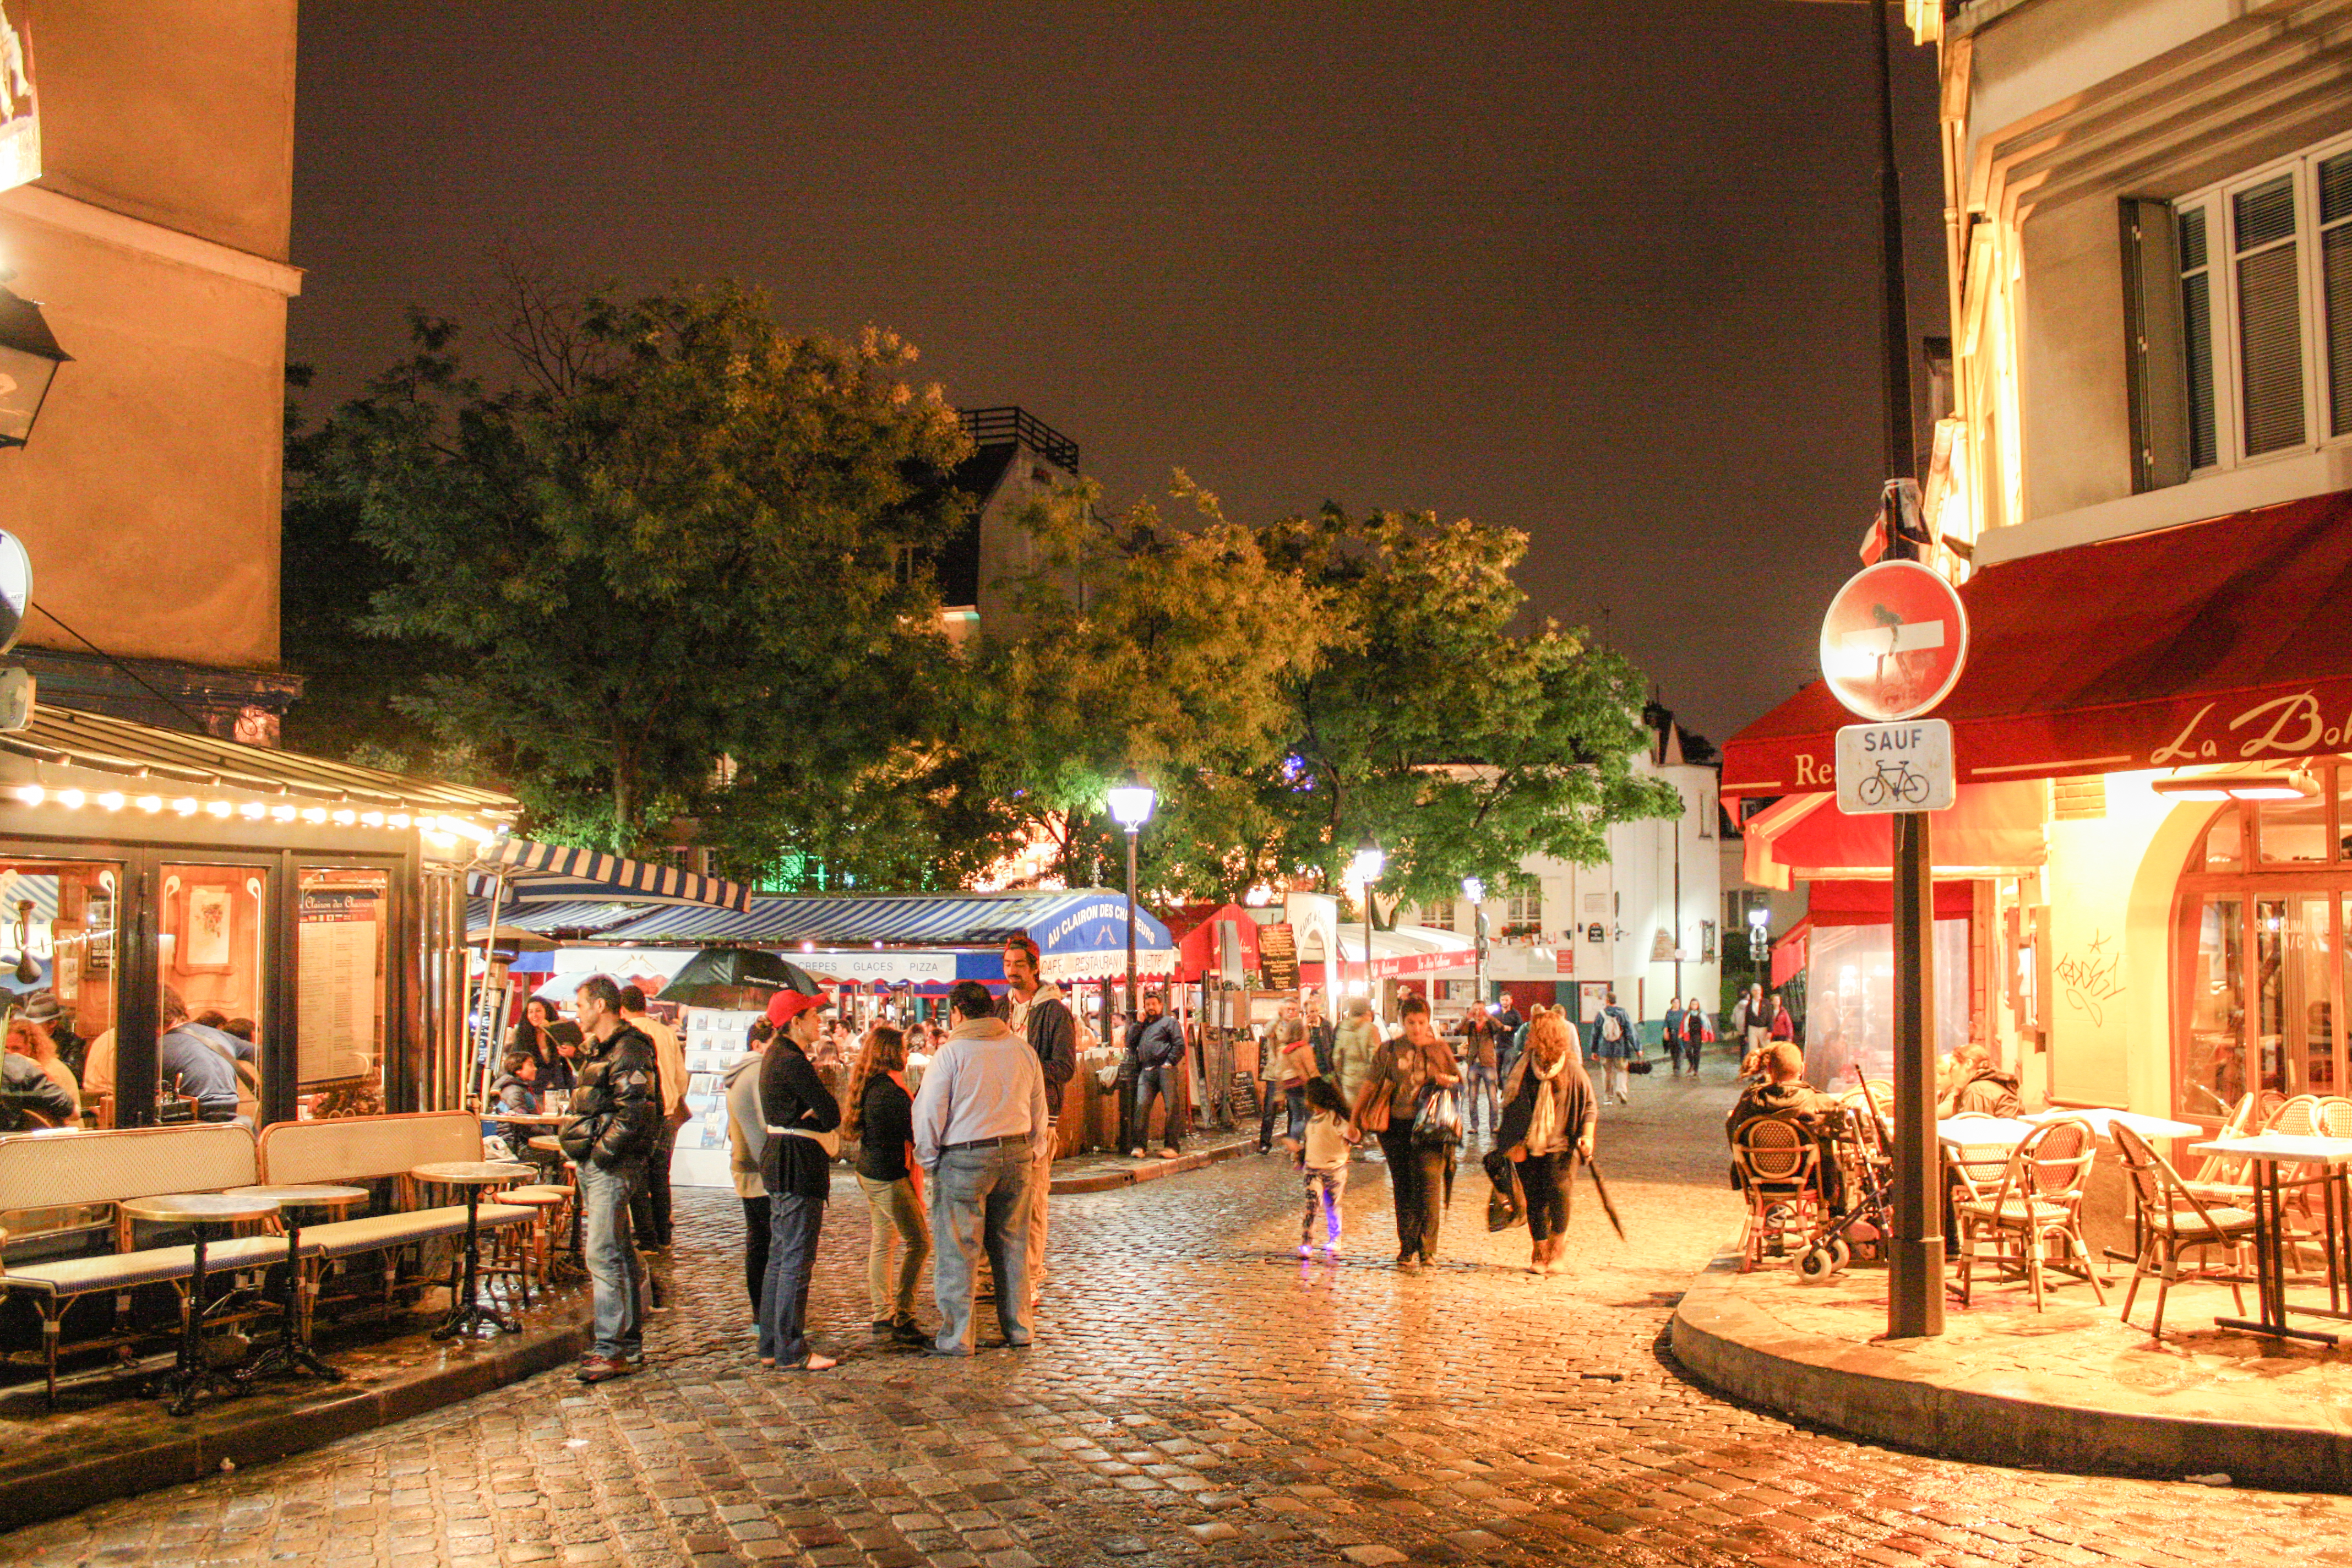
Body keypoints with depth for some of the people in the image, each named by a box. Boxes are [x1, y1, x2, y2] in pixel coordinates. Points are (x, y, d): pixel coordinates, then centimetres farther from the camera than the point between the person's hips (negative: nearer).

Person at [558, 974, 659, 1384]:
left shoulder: (628, 1052, -15)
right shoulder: (601, 1050, 18)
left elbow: (633, 1114, -23)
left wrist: (601, 1151, -18)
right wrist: (581, 1149, 15)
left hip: (613, 1167, -10)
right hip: (595, 1165, 10)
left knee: (603, 1255, -10)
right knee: (619, 1254, 14)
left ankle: (613, 1350, -7)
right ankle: (629, 1342, 21)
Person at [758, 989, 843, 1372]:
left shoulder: (776, 1055, 15)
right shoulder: (793, 1062, -17)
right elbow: (832, 1115, -18)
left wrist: (810, 1115, -8)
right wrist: (820, 1115, 1)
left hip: (780, 1162, 11)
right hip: (799, 1166, -11)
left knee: (780, 1257, 16)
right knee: (797, 1261, -5)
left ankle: (770, 1347, 22)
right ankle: (791, 1352, 1)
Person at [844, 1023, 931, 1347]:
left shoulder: (868, 1085, 8)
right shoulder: (890, 1089, -20)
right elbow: (916, 1131, -18)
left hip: (869, 1172, 10)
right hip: (889, 1175, -10)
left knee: (882, 1242, 14)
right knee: (918, 1242, -6)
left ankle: (883, 1318, 19)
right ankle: (902, 1319, -6)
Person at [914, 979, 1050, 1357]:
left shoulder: (952, 1053, -10)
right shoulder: (1023, 1050, 6)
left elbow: (928, 1113, -7)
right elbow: (1040, 1114, 13)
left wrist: (928, 1161, 5)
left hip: (965, 1159, -5)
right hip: (1017, 1156, 5)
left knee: (958, 1251, 3)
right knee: (1012, 1246, 15)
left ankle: (956, 1337, 8)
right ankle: (1019, 1328, 22)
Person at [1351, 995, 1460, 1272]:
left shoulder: (1440, 1050, 7)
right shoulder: (1389, 1051, 5)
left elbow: (1460, 1083, 17)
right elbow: (1370, 1085, 8)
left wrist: (1448, 1081, -7)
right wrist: (1353, 1119, 6)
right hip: (1396, 1126, 1)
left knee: (1429, 1186, -10)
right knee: (1403, 1189, 6)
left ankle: (1425, 1249, -2)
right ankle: (1408, 1248, 15)